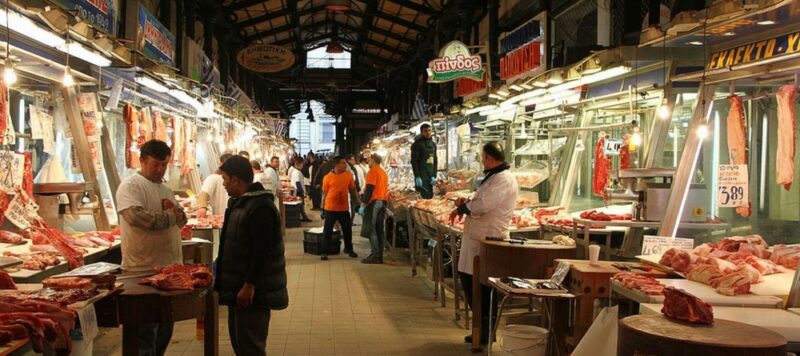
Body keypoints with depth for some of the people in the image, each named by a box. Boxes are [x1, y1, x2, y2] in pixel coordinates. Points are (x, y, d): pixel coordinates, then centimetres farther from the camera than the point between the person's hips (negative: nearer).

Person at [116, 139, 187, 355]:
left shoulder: (164, 188, 17)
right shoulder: (131, 185, -10)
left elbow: (181, 220, 17)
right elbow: (136, 216, -26)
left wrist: (175, 210, -7)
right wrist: (170, 216, -14)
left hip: (169, 267, 8)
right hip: (143, 270, -8)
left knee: (165, 327, 17)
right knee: (146, 331, -1)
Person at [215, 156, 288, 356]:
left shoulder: (260, 207, -20)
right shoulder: (239, 202, 13)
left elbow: (261, 252, -25)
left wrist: (249, 286, -24)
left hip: (251, 291, -10)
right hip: (237, 287, 10)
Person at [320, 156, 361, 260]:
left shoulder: (348, 175, 0)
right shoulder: (327, 177, -8)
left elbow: (352, 190, 9)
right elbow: (324, 193, -2)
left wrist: (357, 201, 7)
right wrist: (323, 207, 0)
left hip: (344, 208, 3)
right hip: (330, 208, -3)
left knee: (347, 229, 13)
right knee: (327, 231, 2)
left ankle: (349, 249, 31)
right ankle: (324, 252, 10)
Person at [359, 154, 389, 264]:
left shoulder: (373, 171, -8)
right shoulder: (384, 172, 18)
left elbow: (369, 189, -16)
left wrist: (363, 204, -17)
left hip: (374, 202, -8)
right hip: (383, 202, 9)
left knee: (370, 229, -6)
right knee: (379, 229, 9)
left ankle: (375, 255, -10)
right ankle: (380, 256, 10)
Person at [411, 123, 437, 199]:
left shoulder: (433, 144, 15)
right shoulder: (417, 144, -4)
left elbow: (435, 161, 16)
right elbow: (413, 161, -10)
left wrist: (434, 176, 5)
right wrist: (417, 177, -17)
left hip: (430, 175, 7)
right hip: (421, 175, -6)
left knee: (430, 196, 5)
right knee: (426, 196, -15)